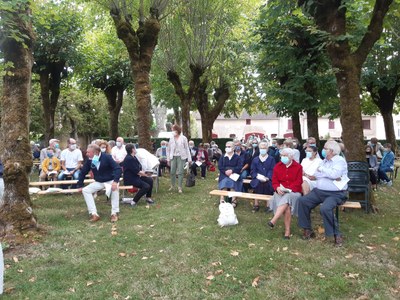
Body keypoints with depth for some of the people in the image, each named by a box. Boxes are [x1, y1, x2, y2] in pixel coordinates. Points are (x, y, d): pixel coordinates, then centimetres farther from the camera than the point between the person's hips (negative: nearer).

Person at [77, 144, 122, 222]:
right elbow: (83, 172, 6)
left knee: (115, 188, -37)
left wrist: (115, 181, -39)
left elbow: (118, 169, -27)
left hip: (110, 181, -5)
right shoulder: (89, 160, -7)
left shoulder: (107, 157, -21)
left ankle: (114, 213, -26)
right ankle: (94, 214, -17)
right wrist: (80, 185, 5)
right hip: (98, 182, 5)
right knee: (85, 190, -14)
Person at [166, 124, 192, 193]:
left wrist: (189, 158, -3)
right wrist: (168, 159, 8)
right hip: (173, 157, 3)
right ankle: (172, 186, 19)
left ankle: (180, 187, 5)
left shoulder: (183, 138, -1)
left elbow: (187, 148, 1)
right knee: (172, 172, 2)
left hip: (181, 157, -2)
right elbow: (168, 149, 11)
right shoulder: (171, 138, 7)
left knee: (180, 172, -2)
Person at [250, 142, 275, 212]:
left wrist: (267, 178, -17)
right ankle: (256, 204, -25)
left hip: (268, 180, -1)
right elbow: (253, 172, 10)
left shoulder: (271, 159, 14)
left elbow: (272, 171, 2)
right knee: (257, 183, -31)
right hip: (258, 179, 1)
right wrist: (258, 176, -12)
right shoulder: (255, 160, 18)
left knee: (267, 184, -32)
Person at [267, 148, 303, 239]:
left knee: (286, 198, -35)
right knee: (287, 206, -27)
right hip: (281, 192, 2)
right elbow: (274, 181, 7)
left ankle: (273, 220, -40)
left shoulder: (298, 167, 2)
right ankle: (287, 230, -26)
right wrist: (278, 188, -14)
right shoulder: (277, 166, 11)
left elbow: (298, 182, -4)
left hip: (293, 192, -2)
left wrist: (288, 189, -18)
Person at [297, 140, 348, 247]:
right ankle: (307, 229, 2)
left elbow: (335, 174, -25)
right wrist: (331, 176, -13)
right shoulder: (324, 161, 15)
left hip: (335, 194, -7)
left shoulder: (340, 160, -7)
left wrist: (322, 169, -8)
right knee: (302, 201, -9)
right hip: (319, 191, 7)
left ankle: (336, 234, -12)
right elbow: (316, 175, 2)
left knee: (325, 208, -33)